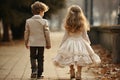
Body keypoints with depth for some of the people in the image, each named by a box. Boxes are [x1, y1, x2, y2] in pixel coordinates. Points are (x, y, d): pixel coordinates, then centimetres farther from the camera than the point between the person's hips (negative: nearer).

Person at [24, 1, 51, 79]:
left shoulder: (28, 21, -1)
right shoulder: (44, 21, -8)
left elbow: (26, 33, 5)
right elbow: (47, 33, -5)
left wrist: (26, 43, 17)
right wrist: (48, 43, 6)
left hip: (32, 43, 1)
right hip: (41, 43, -1)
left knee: (33, 57, 12)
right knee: (40, 59, 9)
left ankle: (34, 70, -10)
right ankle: (39, 74, 12)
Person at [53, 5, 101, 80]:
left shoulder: (68, 24, -7)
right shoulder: (82, 24, -7)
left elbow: (66, 36, -2)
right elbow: (85, 35, 0)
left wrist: (61, 45, 9)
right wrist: (88, 43, 16)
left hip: (70, 43, 1)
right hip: (80, 43, -1)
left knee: (70, 59, 18)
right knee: (80, 61, 8)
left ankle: (72, 72, 25)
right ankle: (78, 74, 6)